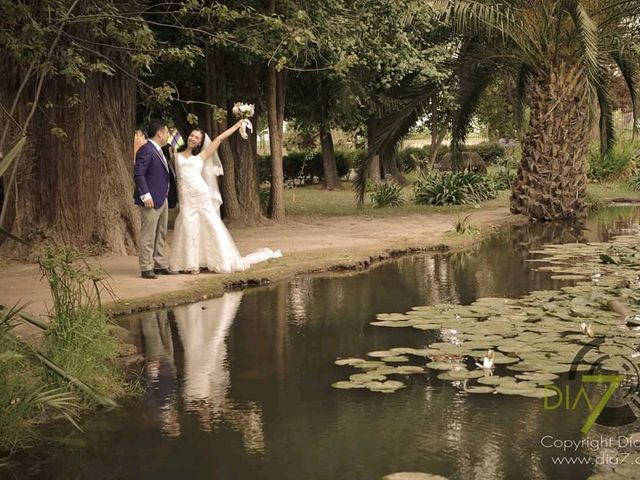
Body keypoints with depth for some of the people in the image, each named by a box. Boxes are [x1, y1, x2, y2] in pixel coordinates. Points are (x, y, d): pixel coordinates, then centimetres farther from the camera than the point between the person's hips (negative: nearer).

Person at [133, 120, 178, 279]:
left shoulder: (158, 151, 17)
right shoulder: (146, 150, -14)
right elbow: (138, 174, -19)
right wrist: (146, 195, -23)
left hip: (163, 199, 10)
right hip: (151, 200, -10)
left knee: (161, 235, 14)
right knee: (148, 236, -5)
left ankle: (160, 265, 22)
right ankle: (146, 268, -1)